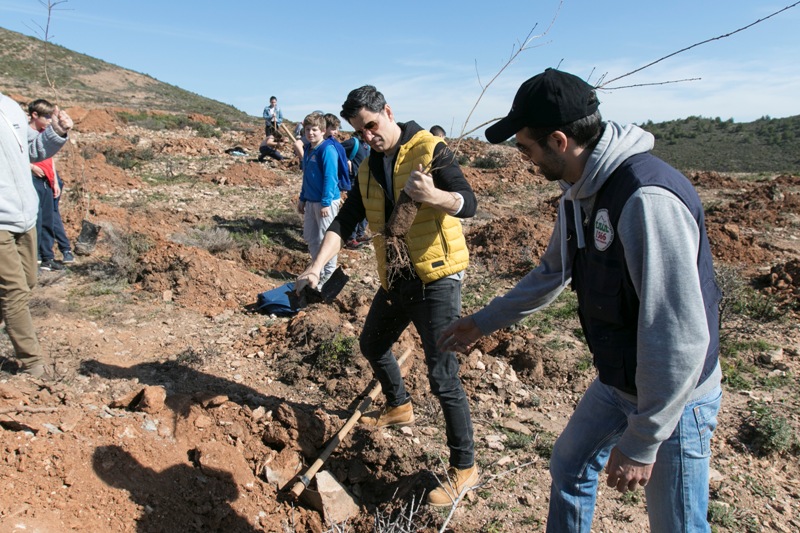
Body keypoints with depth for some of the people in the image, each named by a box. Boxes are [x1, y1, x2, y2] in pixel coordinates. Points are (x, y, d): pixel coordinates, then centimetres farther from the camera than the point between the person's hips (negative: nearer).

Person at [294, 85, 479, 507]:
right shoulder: (368, 168, 9)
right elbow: (345, 221, 3)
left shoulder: (429, 149, -12)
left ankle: (464, 467, 10)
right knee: (372, 345, 24)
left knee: (442, 376, -7)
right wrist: (317, 266, -11)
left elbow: (468, 204, -22)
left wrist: (432, 195, -43)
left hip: (436, 278, -8)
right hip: (395, 278, 8)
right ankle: (399, 407, 50)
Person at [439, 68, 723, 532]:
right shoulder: (580, 193, -1)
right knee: (570, 465, 22)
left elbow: (681, 334, -31)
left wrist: (641, 442, -24)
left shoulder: (648, 198, -31)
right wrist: (484, 322, 21)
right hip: (616, 383, 8)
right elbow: (551, 275, 15)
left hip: (675, 397, -8)